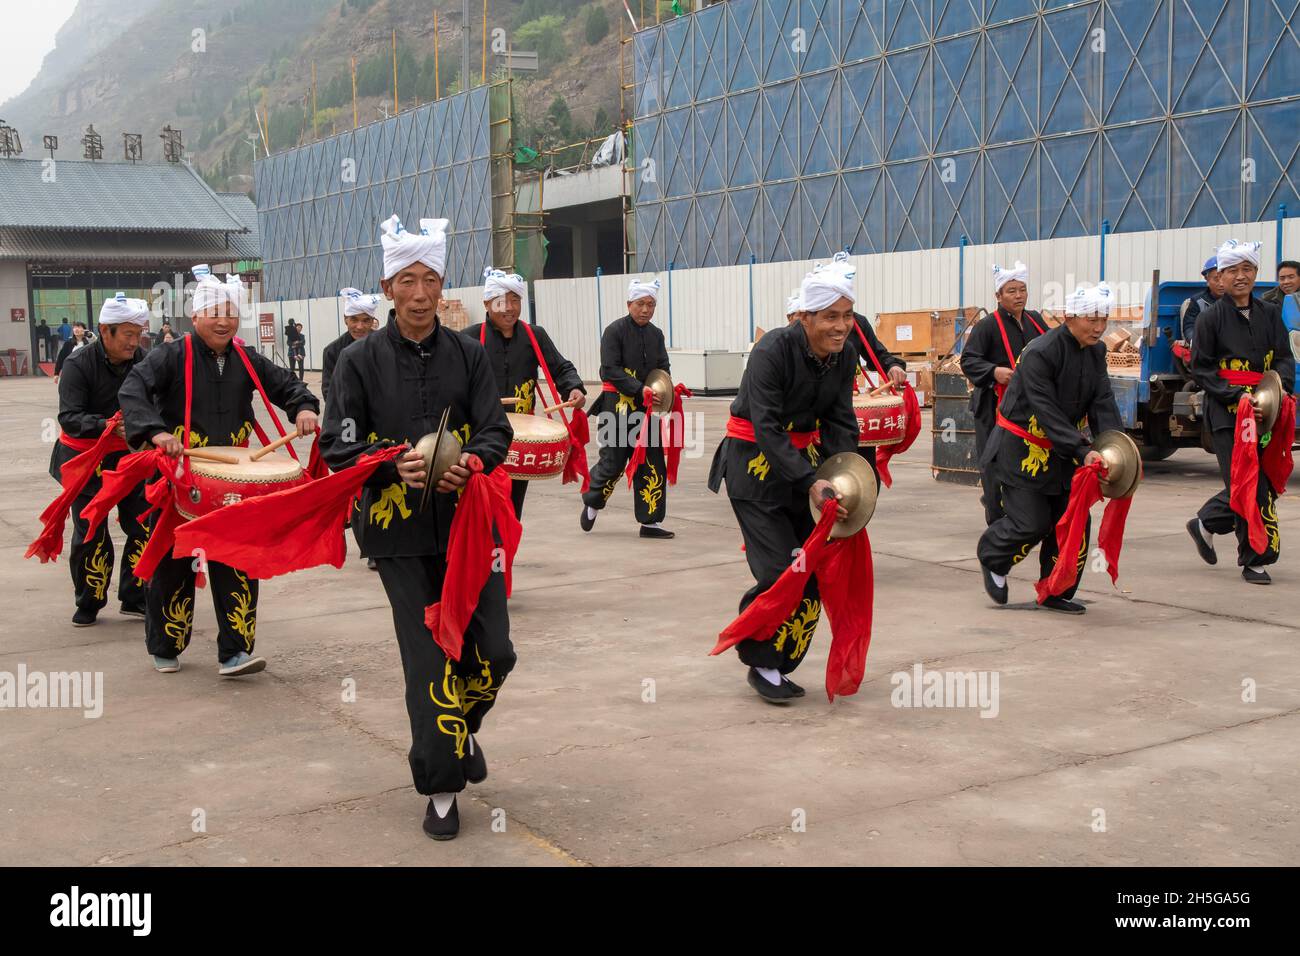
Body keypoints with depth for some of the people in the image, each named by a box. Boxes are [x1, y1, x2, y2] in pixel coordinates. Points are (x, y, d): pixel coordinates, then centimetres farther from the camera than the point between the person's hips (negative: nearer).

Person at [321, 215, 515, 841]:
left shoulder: (468, 355, 6)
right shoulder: (361, 360, 0)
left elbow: (496, 431, 1)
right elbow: (339, 448, -3)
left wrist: (471, 463, -21)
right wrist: (396, 466, -22)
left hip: (468, 523, 2)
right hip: (401, 530, -2)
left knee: (494, 653, 0)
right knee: (430, 664, -2)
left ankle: (462, 727, 33)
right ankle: (441, 788, 14)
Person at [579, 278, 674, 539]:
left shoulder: (656, 334, 11)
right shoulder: (615, 331, -8)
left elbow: (663, 369, 14)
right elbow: (611, 370, -15)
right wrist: (639, 389, -24)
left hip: (645, 408, 6)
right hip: (617, 403, -6)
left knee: (652, 463, 1)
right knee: (613, 461, -4)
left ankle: (650, 522, 7)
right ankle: (592, 504, 24)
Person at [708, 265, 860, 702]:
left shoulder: (844, 356, -4)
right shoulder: (772, 351, -24)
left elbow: (840, 421, 0)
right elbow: (766, 428, -29)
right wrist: (810, 482, -36)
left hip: (803, 455, 7)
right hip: (754, 460, -6)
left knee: (814, 568, 5)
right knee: (780, 571, -12)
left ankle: (778, 667, 19)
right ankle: (760, 662, 8)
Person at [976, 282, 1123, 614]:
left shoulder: (1096, 351, 1)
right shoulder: (1040, 353, -23)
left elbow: (1102, 402, -3)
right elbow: (1047, 412, -27)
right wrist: (1082, 452, -33)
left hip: (1061, 449, 7)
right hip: (1022, 448, -7)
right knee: (1031, 522, -8)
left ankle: (1056, 593, 17)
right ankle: (992, 560, 23)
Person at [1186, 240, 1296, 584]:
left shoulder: (1269, 314, 12)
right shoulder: (1211, 317, 0)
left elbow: (1284, 359, 9)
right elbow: (1201, 369, -3)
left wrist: (1278, 388, -12)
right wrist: (1238, 397, -16)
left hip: (1264, 412, 5)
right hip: (1227, 413, -5)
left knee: (1264, 483, 8)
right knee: (1248, 485, -8)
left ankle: (1206, 524, 29)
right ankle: (1254, 559, 4)